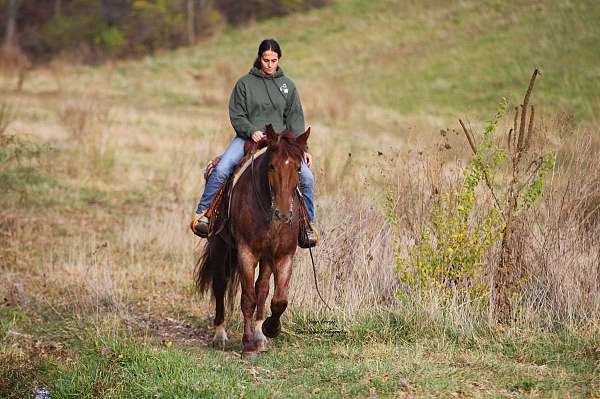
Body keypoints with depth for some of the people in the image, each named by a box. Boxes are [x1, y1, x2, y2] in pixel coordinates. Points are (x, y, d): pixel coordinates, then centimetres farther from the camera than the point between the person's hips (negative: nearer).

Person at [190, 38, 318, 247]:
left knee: (306, 176, -15)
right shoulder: (245, 83, 5)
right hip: (248, 138, -2)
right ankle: (202, 214, -16)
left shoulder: (287, 85, 12)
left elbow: (295, 119, 9)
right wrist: (252, 131, -17)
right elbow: (236, 115, 2)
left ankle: (308, 223, 4)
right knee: (221, 169, -27)